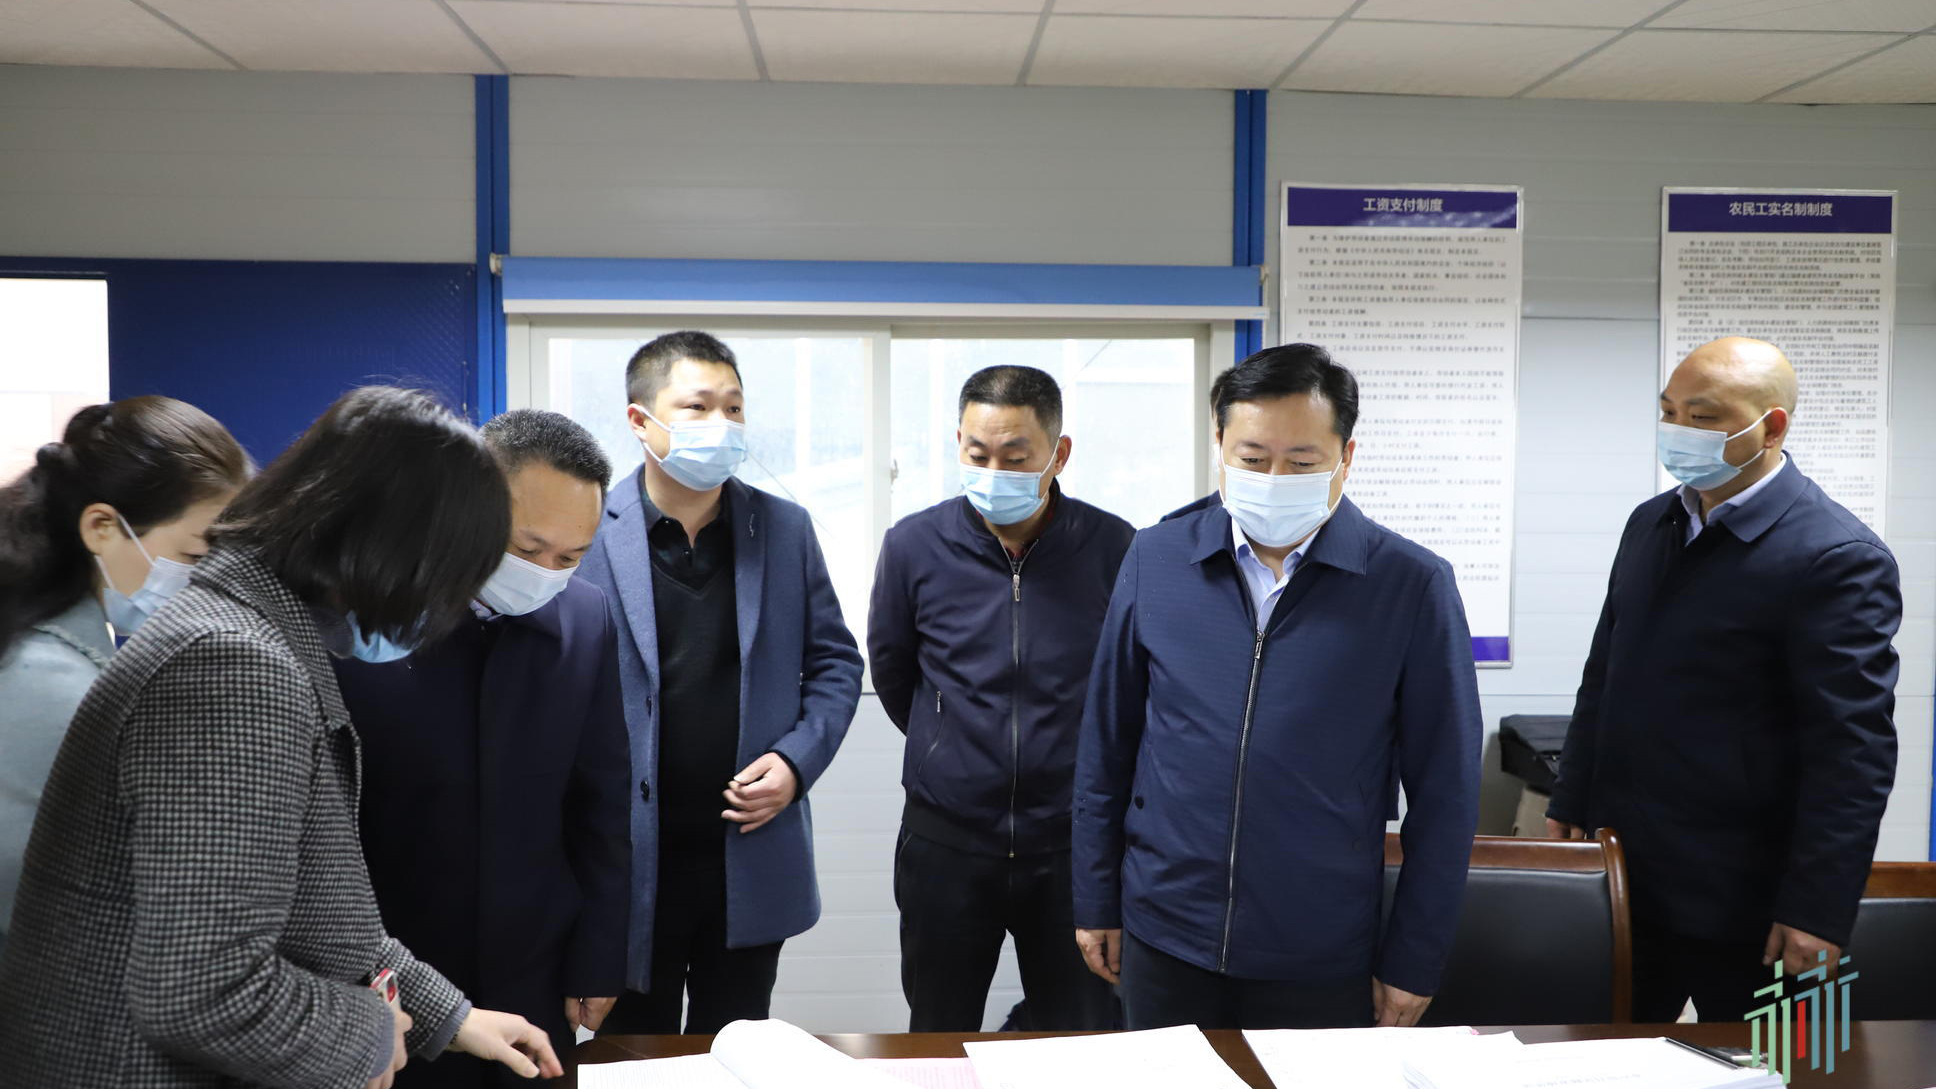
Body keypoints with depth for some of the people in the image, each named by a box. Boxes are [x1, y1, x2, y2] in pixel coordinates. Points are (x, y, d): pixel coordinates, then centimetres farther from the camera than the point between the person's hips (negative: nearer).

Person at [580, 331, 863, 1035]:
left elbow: (834, 661, 9)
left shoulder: (785, 530, 3)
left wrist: (797, 760, -6)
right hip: (630, 863, -2)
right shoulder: (588, 534, -6)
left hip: (752, 854, 2)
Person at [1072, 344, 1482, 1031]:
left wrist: (1413, 962, -3)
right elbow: (1106, 745, 4)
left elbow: (1443, 790, -5)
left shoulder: (1413, 585, -10)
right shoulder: (1156, 560, -3)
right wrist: (1095, 901, 7)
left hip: (1325, 961, -2)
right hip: (1164, 941, 2)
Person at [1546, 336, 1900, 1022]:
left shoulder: (1837, 558, -15)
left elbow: (1854, 751, -17)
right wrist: (1569, 807, 14)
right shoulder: (1651, 524, 8)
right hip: (1622, 869, 6)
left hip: (1738, 898, -6)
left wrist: (1817, 911, -18)